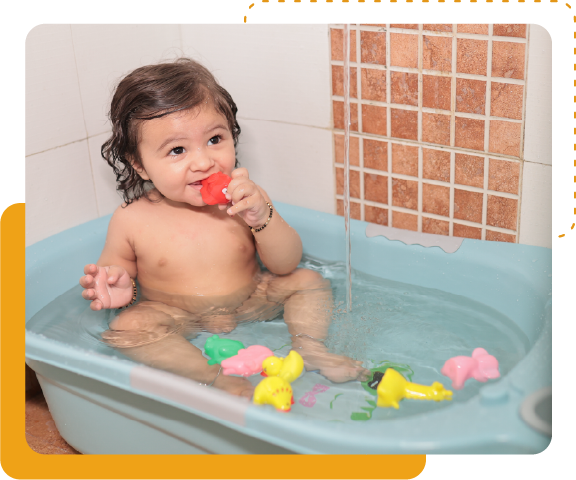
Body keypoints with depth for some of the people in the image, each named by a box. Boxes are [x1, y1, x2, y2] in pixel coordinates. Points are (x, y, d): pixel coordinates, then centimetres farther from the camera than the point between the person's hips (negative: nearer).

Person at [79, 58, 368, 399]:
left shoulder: (247, 199, -12)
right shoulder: (132, 220, -16)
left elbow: (286, 265, -13)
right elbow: (115, 266, 2)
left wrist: (262, 217, -31)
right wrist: (118, 286, -24)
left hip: (247, 303, 2)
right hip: (179, 319, -2)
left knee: (309, 282, -7)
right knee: (125, 328, -29)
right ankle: (217, 378, -29)